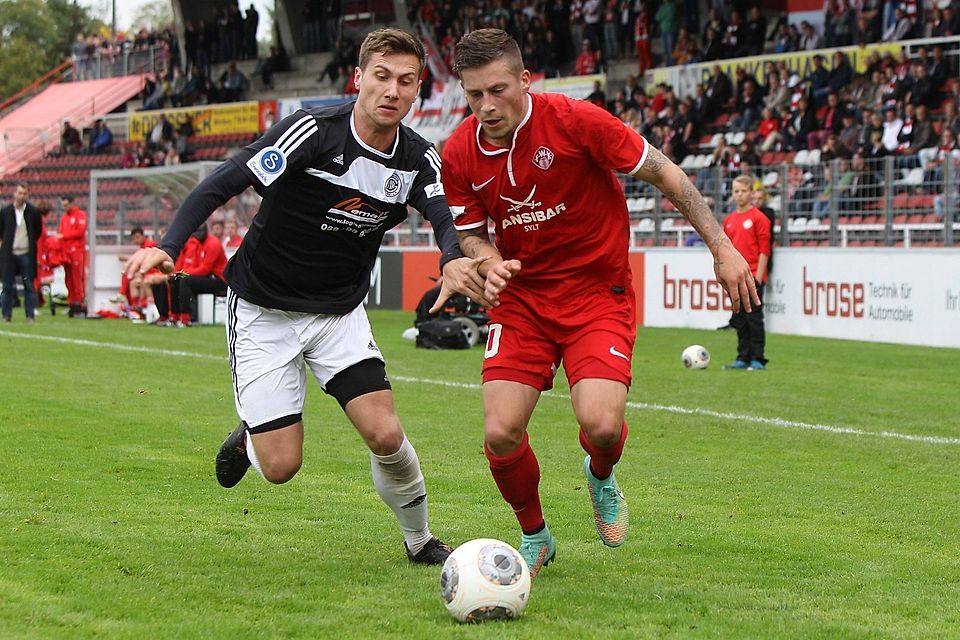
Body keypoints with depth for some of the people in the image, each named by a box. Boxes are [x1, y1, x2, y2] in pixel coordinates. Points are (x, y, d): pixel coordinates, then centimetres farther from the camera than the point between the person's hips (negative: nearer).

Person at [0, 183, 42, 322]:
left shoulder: (33, 212, 1)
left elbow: (38, 232, 12)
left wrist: (31, 244, 9)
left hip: (26, 254, -1)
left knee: (29, 286, -1)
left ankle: (30, 315, 3)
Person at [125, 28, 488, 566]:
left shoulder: (419, 158, -6)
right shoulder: (314, 131, -22)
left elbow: (444, 219, -21)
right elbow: (222, 184, -23)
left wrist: (454, 261, -46)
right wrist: (168, 247, -37)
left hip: (340, 313, 4)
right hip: (264, 311, -4)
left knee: (386, 435, -13)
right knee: (281, 466, -9)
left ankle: (420, 540, 14)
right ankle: (250, 437, 28)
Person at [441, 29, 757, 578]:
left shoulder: (575, 120, -18)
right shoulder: (460, 153, -6)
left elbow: (663, 172, -10)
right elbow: (470, 232, 7)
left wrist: (721, 247, -12)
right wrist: (489, 263, -17)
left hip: (598, 292, -3)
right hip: (520, 300, 3)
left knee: (601, 424, -23)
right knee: (501, 434, -11)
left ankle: (602, 478, 17)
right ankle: (535, 537, 19)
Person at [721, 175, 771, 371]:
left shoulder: (759, 218, -5)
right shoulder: (729, 220, 13)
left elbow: (764, 250, -9)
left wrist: (758, 277, -13)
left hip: (752, 277, -6)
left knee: (754, 318, -4)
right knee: (739, 320, 9)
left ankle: (758, 359, 0)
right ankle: (743, 358, 15)